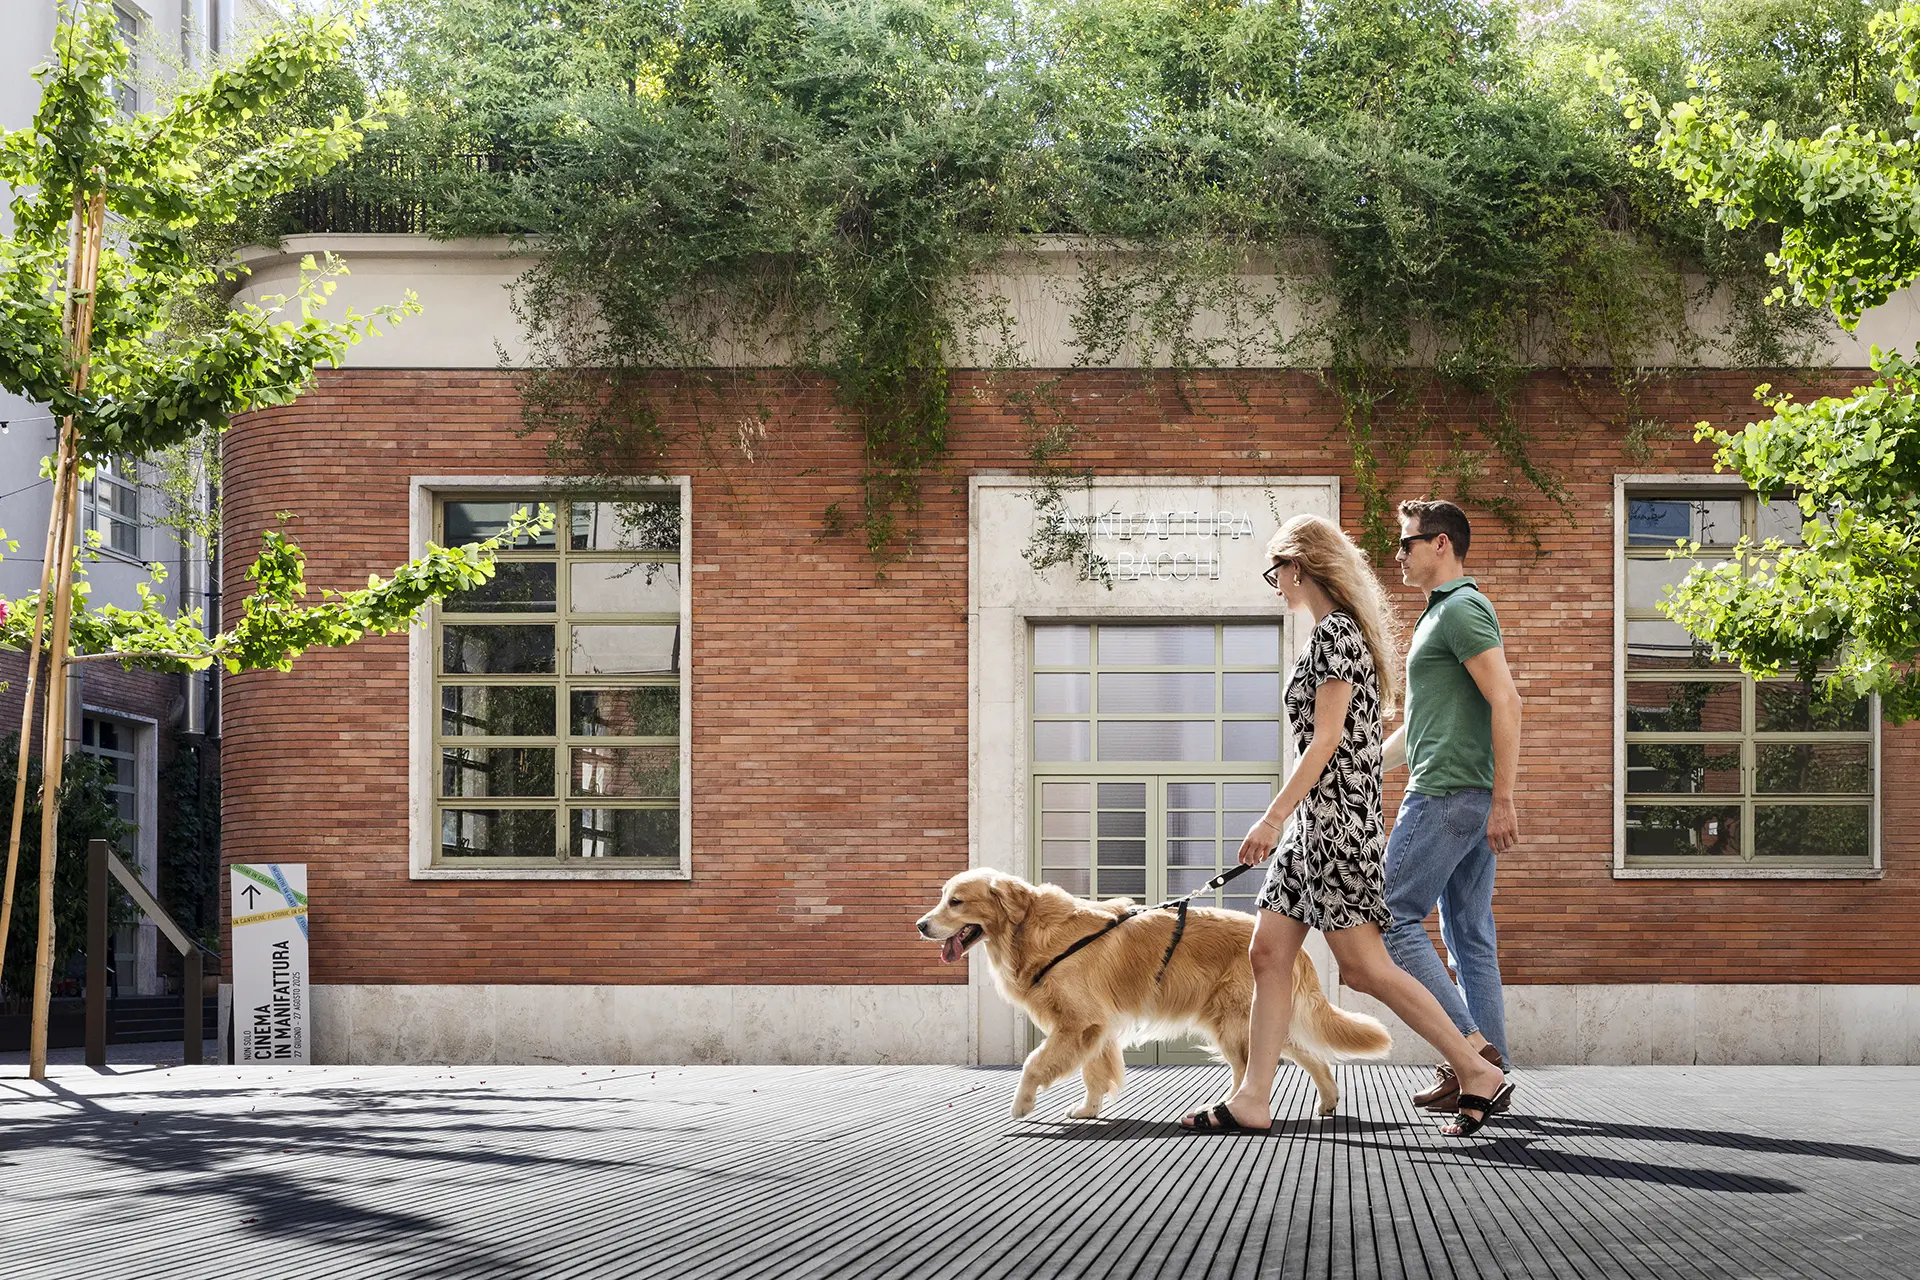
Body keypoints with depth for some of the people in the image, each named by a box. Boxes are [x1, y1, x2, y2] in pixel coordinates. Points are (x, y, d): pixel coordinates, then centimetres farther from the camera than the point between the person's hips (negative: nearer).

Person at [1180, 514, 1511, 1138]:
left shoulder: (1335, 633, -12)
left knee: (1363, 966, -10)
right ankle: (1253, 1100, 4)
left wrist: (1275, 815, -19)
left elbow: (1327, 738, -18)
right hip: (1315, 821, 10)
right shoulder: (1338, 632, 18)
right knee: (1268, 953, 5)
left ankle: (1477, 1072, -5)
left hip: (1336, 816, -10)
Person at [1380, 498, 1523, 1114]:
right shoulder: (1444, 614, 24)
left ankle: (1470, 1047, -14)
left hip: (1448, 793, -10)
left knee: (1393, 917, -8)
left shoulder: (1461, 608, -9)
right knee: (1470, 937, 8)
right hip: (1468, 801, 10)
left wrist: (1503, 799, -24)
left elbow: (1506, 701, -19)